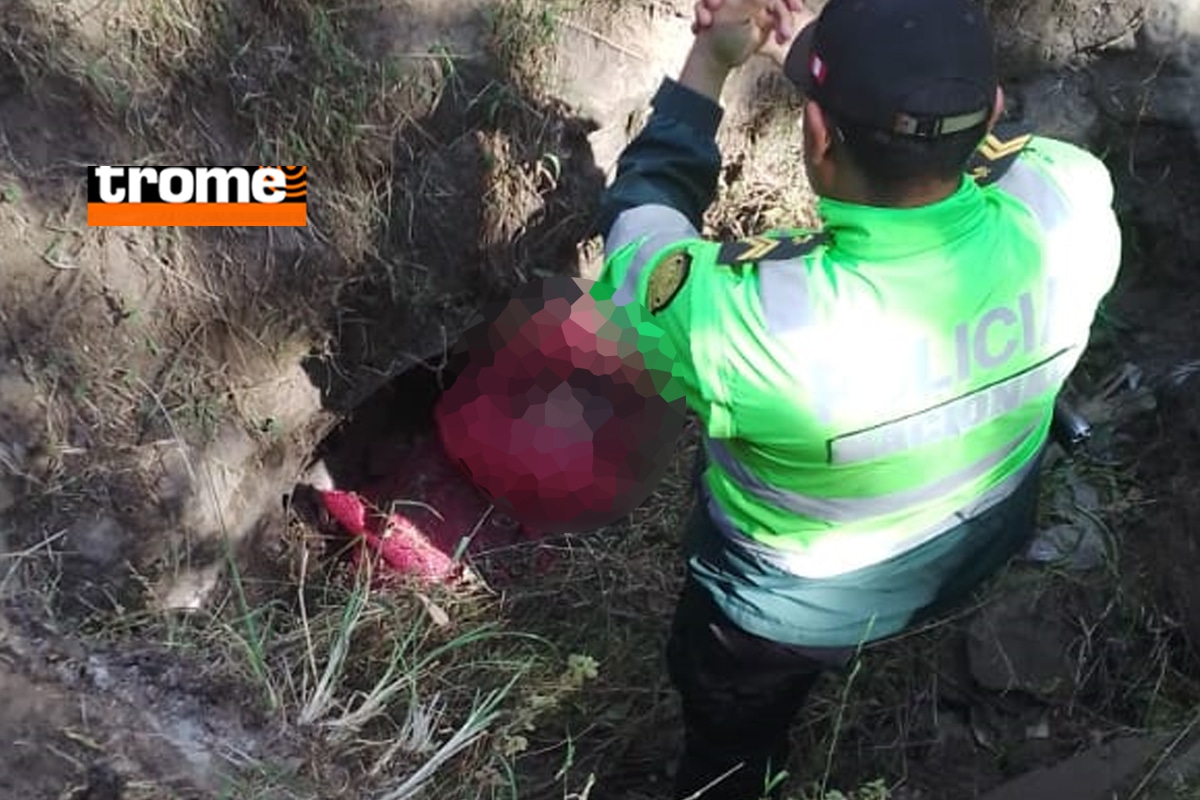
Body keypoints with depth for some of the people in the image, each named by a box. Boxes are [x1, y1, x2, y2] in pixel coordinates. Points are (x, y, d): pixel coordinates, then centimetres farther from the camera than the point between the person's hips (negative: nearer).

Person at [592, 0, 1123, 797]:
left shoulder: (751, 322, -44)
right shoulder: (1069, 203, -30)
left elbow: (638, 222, -22)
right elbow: (969, 141, -5)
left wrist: (708, 64, -14)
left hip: (795, 603, -5)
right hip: (983, 549, 5)